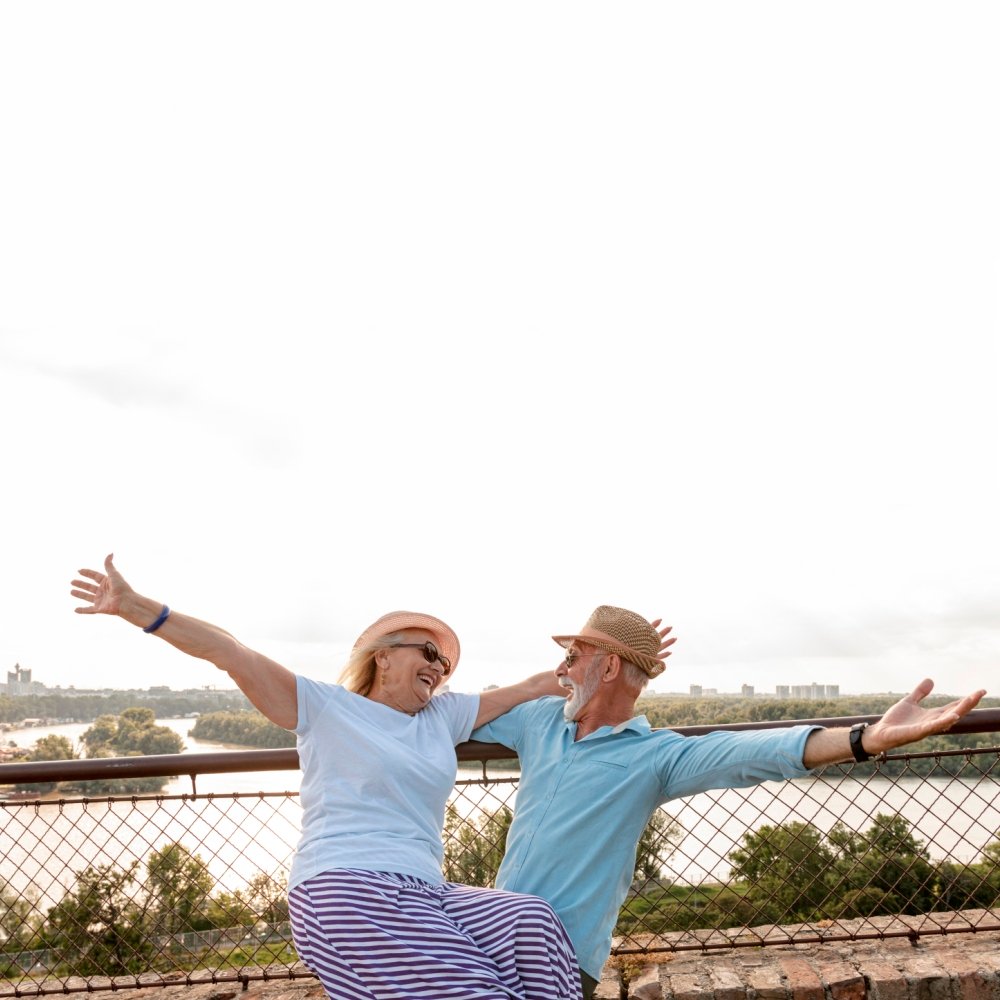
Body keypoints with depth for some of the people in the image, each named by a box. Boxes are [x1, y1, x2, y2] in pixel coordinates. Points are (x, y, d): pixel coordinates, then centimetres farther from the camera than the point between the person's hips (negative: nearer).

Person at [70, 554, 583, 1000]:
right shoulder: (325, 707, 4)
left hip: (422, 891, 6)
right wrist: (134, 606, -10)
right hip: (347, 889, -6)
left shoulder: (444, 716, 19)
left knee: (531, 922, -21)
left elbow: (528, 687, 23)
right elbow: (231, 654, -4)